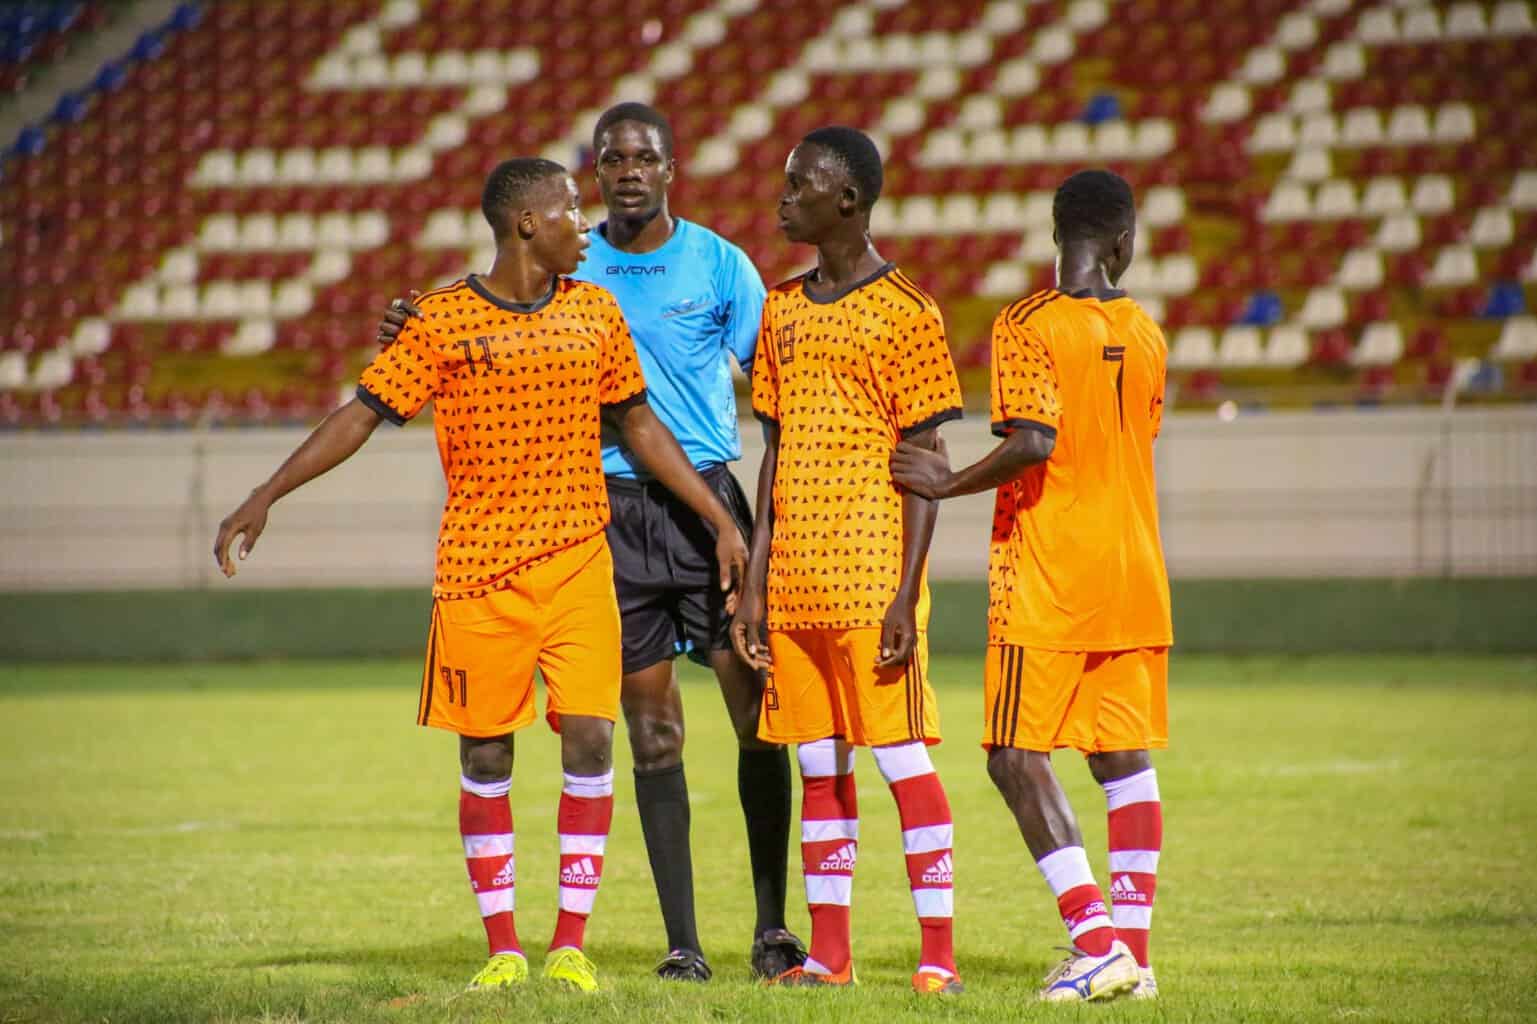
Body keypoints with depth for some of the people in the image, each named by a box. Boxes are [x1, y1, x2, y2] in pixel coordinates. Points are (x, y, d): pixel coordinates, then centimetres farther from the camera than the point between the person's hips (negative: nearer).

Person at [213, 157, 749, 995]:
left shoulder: (595, 312, 8)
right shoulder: (445, 321, -4)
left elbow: (638, 424, 18)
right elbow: (362, 414, -2)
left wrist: (721, 521, 17)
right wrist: (264, 497, -9)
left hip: (578, 562, 2)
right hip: (478, 571, -2)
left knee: (589, 738, -7)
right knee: (484, 755, 2)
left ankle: (570, 944, 0)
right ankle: (502, 948, 12)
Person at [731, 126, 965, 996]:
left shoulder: (906, 312, -5)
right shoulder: (783, 311, 14)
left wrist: (907, 594, -14)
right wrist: (754, 583, 11)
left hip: (872, 583, -6)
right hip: (794, 584, 6)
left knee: (905, 759, -5)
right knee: (820, 767, 8)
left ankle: (939, 954, -3)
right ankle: (829, 952, 12)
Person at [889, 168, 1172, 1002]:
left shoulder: (1028, 324, -10)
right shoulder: (1144, 333, 8)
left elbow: (1033, 443, -21)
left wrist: (950, 484, -8)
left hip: (1046, 576, -6)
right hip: (1133, 572, 6)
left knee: (1018, 754, -3)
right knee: (1126, 756, 9)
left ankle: (1097, 944, -12)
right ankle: (1134, 949, 7)